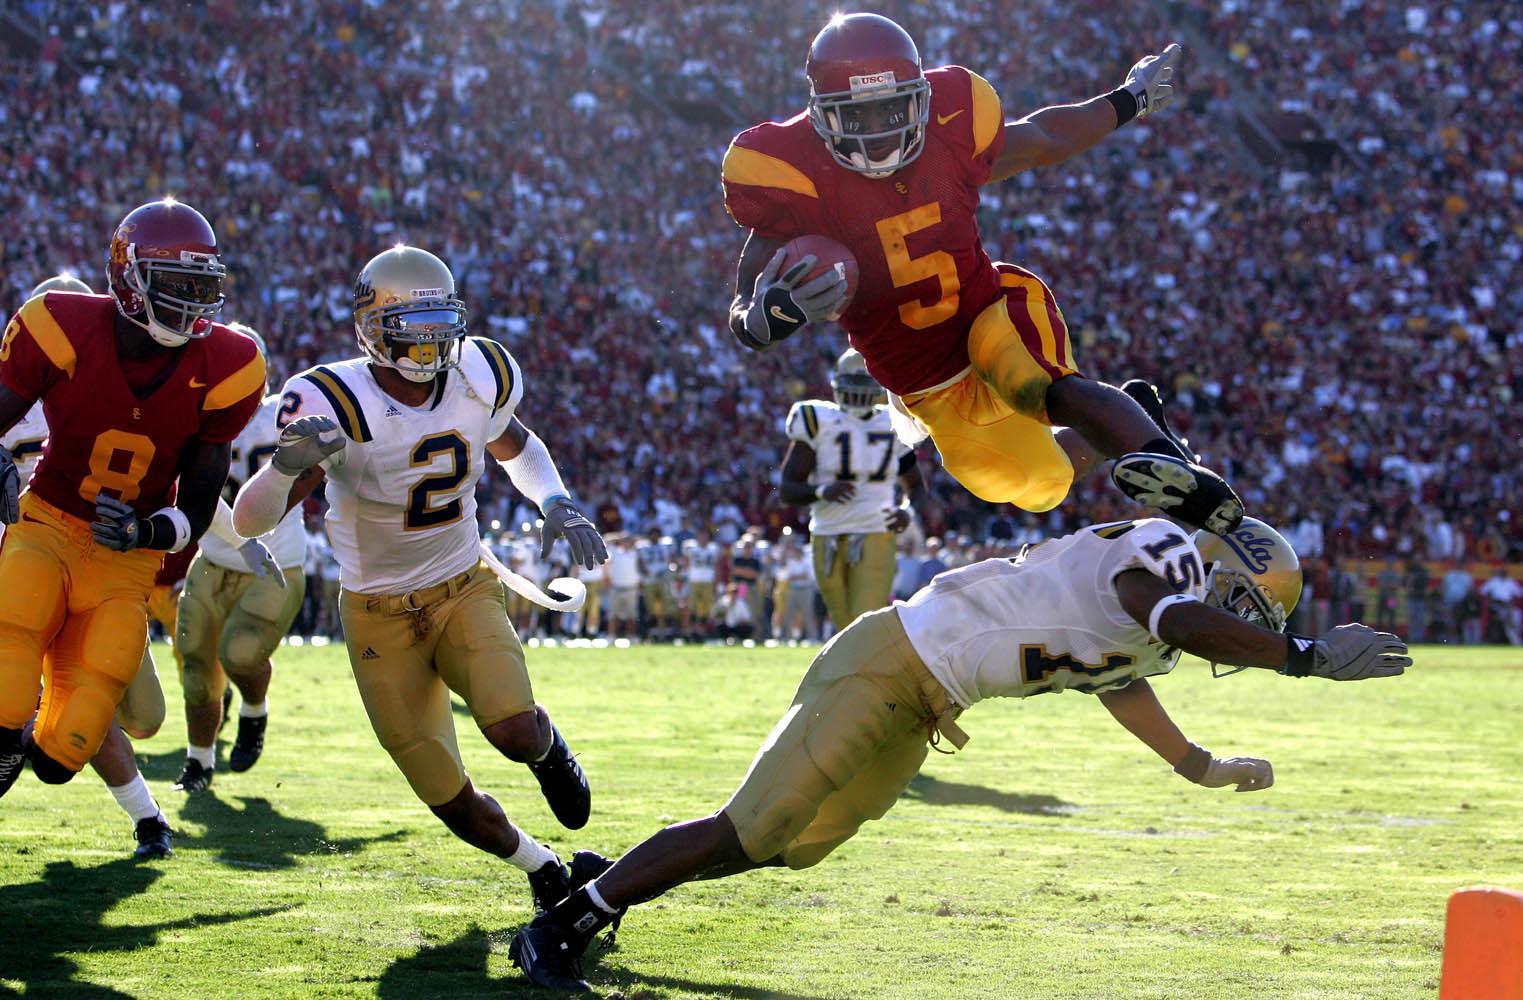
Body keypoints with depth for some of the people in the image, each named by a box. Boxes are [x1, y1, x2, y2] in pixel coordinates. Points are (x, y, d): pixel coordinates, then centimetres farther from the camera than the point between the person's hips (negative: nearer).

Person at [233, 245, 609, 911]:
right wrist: (288, 464, -51)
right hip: (381, 618, -2)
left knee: (514, 731, -27)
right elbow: (249, 521, -30)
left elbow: (517, 447, 14)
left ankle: (547, 748, 12)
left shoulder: (479, 379, -10)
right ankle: (542, 869, 30)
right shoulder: (335, 407, -24)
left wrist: (557, 504, -5)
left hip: (465, 590, 2)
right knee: (454, 804, -1)